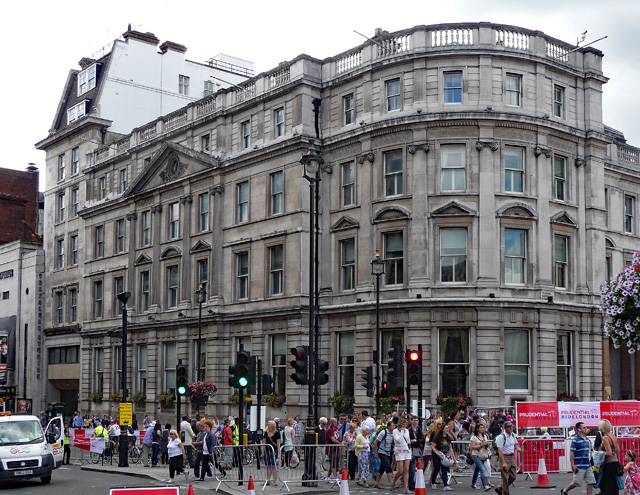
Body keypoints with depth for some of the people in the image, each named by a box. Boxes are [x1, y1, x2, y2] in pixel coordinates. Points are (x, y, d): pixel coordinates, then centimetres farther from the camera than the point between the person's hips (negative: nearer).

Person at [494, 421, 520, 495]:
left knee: (513, 477, 10)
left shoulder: (513, 435, 8)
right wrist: (503, 463, -27)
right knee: (505, 477, -4)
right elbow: (500, 451, -20)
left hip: (512, 457, 8)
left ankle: (499, 488, 26)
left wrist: (517, 448, 0)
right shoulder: (501, 437, -16)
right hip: (505, 457, -8)